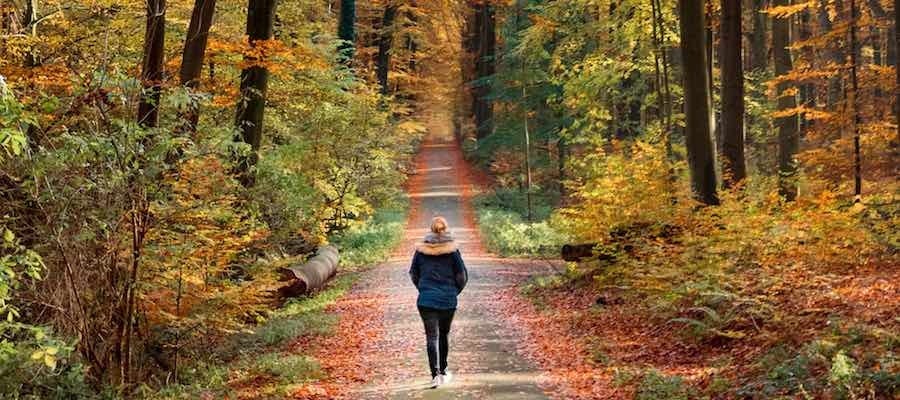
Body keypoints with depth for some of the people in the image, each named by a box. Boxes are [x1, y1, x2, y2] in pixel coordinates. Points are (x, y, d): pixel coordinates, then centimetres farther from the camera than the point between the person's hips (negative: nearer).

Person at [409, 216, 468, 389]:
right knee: (444, 335, 17)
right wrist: (455, 291, 13)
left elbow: (413, 274, 8)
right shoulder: (452, 250, -5)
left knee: (431, 337, -3)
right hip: (448, 300, 0)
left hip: (426, 299, 0)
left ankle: (435, 373, -17)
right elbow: (462, 275, -2)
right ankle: (443, 372, 27)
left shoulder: (421, 250, -1)